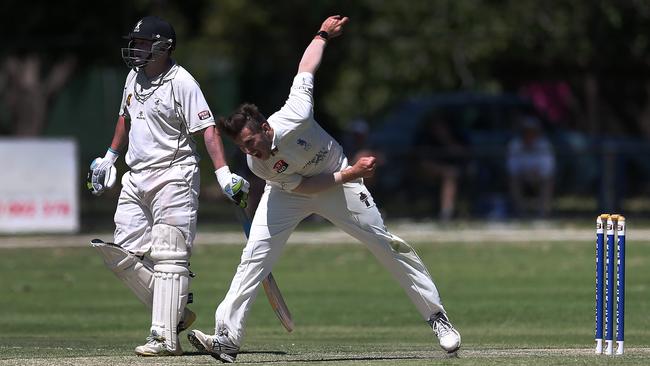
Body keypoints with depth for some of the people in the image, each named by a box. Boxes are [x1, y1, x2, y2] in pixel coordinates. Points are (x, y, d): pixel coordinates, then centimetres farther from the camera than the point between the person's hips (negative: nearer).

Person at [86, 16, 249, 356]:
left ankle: (165, 337, -12)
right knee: (124, 253, 2)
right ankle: (175, 312, 13)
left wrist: (224, 175, -25)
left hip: (173, 175, -8)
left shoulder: (181, 82, -12)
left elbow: (207, 129, -17)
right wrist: (109, 157, 28)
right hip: (136, 177, 8)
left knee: (168, 257, -10)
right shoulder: (134, 77, 12)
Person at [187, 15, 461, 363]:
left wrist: (323, 34, -3)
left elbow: (306, 69, -17)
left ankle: (436, 315, 9)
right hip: (289, 192, 0)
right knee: (255, 254, -17)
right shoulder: (257, 165, -25)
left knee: (385, 243, -2)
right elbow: (304, 185, -18)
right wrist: (350, 174, -25)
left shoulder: (294, 115, -33)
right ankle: (227, 338, -19)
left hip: (339, 182, 0)